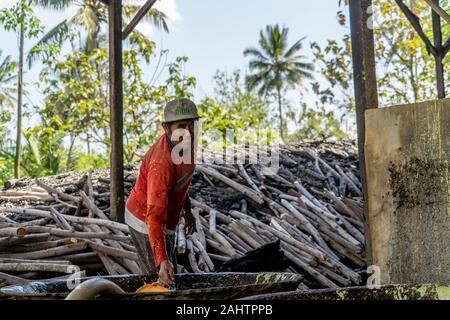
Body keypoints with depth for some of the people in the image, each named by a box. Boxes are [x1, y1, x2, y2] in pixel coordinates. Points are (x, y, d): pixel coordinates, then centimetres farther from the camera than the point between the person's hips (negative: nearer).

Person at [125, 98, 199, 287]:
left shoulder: (182, 141, -11)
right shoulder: (161, 164, -38)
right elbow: (154, 217, -42)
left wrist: (187, 209, 15)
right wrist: (162, 260, -49)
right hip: (146, 221, -9)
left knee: (171, 274, 22)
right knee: (159, 279, 0)